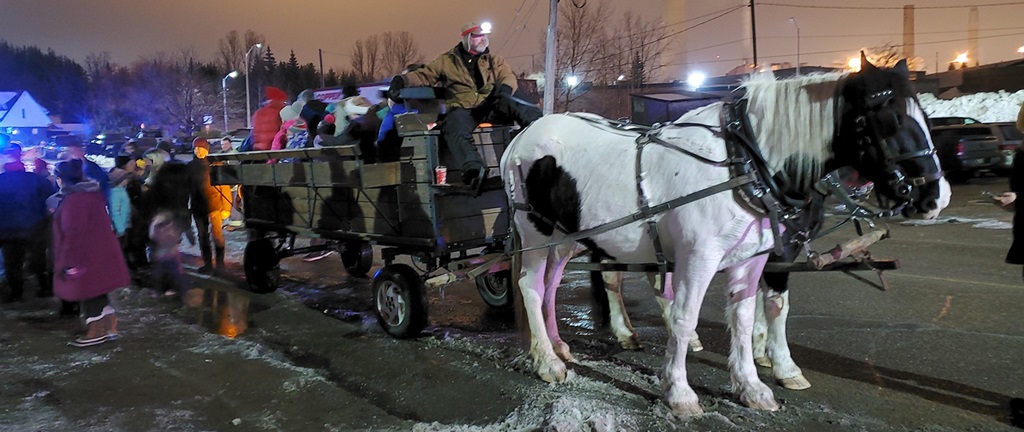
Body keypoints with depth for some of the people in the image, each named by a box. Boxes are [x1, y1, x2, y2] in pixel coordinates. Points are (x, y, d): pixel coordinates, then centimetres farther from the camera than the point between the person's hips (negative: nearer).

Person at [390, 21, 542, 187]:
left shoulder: (493, 60, 24)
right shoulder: (447, 60, 20)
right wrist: (402, 80, -2)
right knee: (457, 131, -39)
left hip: (490, 106, 3)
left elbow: (508, 77, 10)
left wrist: (503, 90, -15)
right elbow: (424, 75, 18)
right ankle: (473, 168, -64)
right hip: (462, 108, -3)